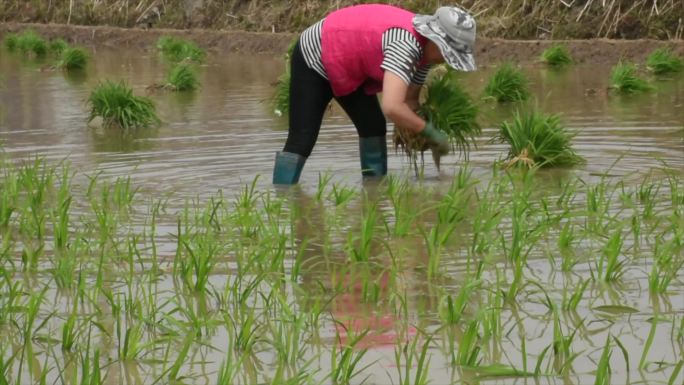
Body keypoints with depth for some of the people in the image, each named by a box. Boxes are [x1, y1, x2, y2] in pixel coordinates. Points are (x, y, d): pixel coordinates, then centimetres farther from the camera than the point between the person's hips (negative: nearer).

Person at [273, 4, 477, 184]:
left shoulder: (424, 49, -7)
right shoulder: (405, 43, -36)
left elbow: (409, 98, 2)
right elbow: (392, 107, -46)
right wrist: (429, 131, -34)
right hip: (314, 58, -9)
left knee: (374, 126, 2)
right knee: (302, 139, -15)